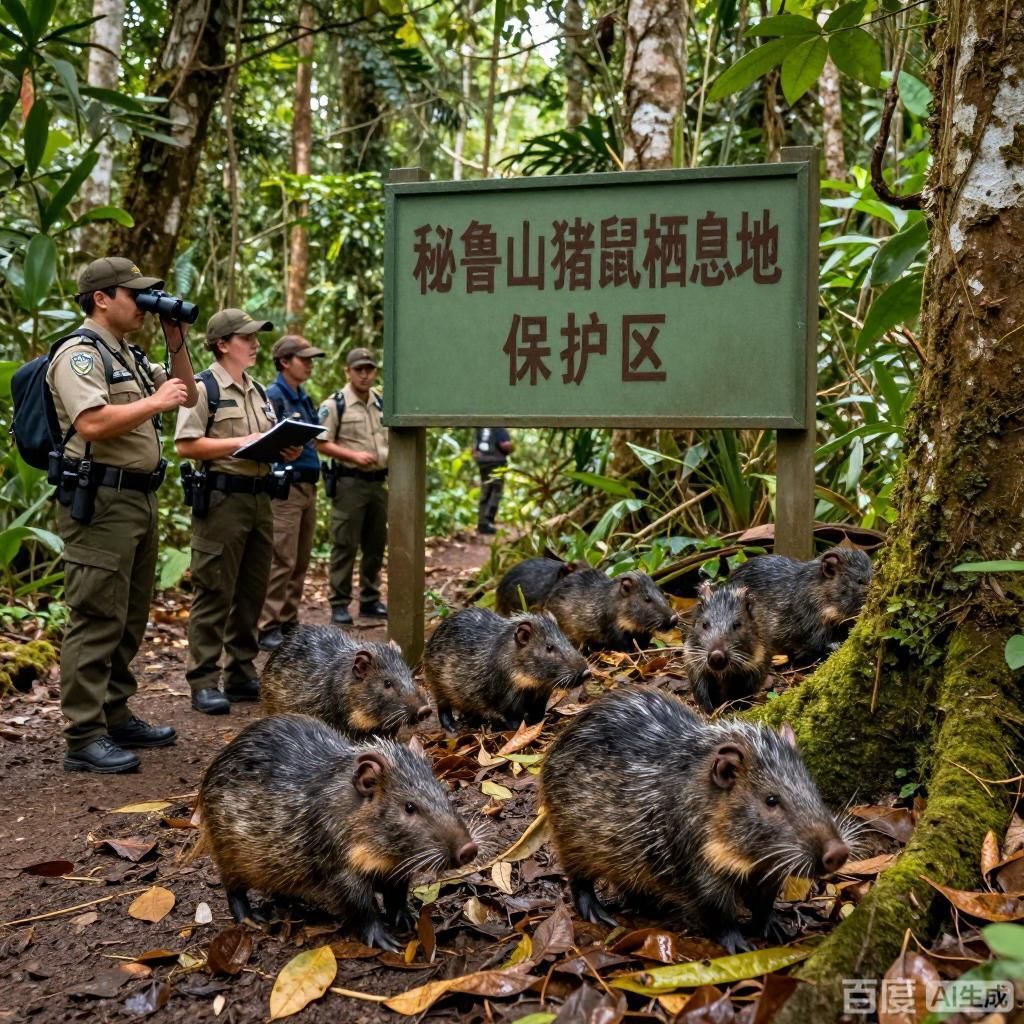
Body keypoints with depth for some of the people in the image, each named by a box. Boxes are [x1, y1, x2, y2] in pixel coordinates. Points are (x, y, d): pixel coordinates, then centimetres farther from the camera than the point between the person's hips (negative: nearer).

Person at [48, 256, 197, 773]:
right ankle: (84, 739, -5)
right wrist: (155, 401, -15)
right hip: (99, 502, -10)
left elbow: (187, 395, 26)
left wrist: (177, 343, 13)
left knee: (129, 620, 14)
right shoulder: (80, 354, -10)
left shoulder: (129, 357, 18)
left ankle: (116, 718, 24)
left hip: (139, 499, 10)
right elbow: (92, 423, -25)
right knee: (96, 621, -9)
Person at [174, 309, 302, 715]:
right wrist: (241, 443, -18)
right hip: (221, 499, -8)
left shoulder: (258, 391, 19)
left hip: (259, 497, 8)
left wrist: (285, 450, 2)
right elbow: (186, 445, -15)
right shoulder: (203, 387, -6)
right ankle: (203, 682, 1)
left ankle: (241, 674, 22)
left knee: (252, 591, 12)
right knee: (214, 594, -5)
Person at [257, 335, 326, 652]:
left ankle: (288, 621, 20)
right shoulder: (273, 396, -8)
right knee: (282, 561, -10)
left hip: (308, 485, 9)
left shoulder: (304, 399, 17)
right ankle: (268, 626, -4)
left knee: (301, 561, 11)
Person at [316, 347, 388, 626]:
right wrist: (354, 456, -20)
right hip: (350, 483, -6)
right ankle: (339, 604, 2)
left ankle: (370, 599, 23)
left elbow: (390, 439, 25)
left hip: (378, 482, 7)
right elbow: (322, 444, -10)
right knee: (345, 545, -4)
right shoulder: (335, 405, -6)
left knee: (376, 545, 12)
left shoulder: (382, 404, 14)